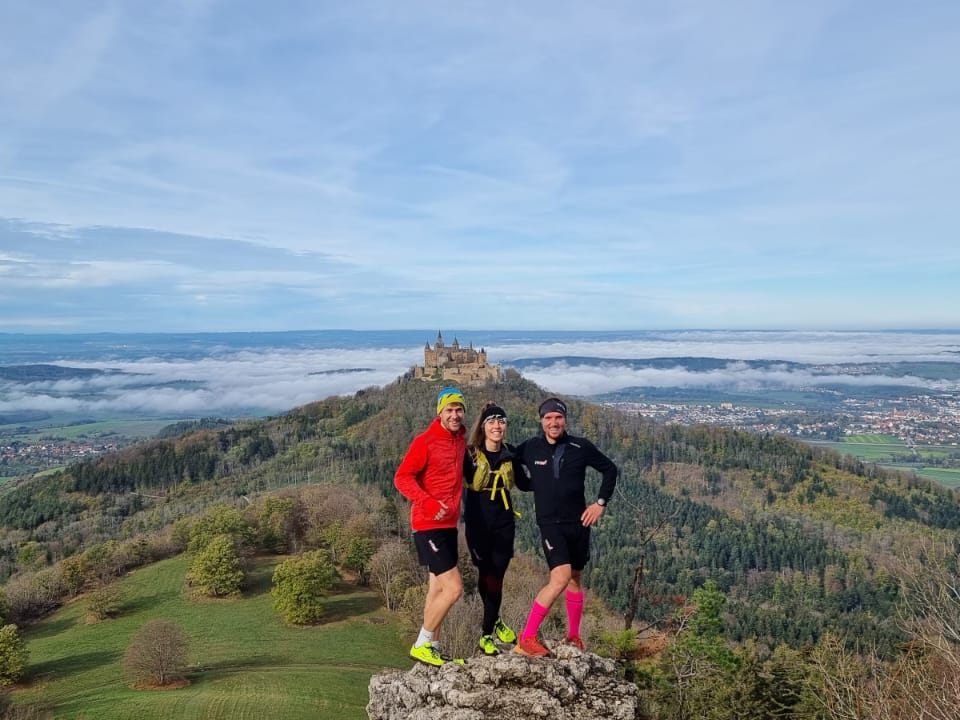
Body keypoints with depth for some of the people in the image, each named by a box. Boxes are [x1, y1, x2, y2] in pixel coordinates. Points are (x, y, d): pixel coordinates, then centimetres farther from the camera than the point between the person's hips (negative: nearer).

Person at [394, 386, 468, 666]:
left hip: (448, 524, 8)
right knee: (454, 587, -11)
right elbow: (402, 477, -16)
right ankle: (421, 646, 4)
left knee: (438, 588, 14)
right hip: (429, 525, -8)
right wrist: (428, 503, -28)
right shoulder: (425, 441, -13)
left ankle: (431, 649, 25)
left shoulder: (461, 440, 9)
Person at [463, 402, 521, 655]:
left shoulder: (510, 454, 3)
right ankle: (494, 620, 28)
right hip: (478, 523, -2)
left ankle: (487, 631, 19)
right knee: (487, 575, 5)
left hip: (504, 523, 3)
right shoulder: (470, 454, -9)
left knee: (496, 576, 2)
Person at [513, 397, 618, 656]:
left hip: (578, 523, 3)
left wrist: (600, 502, 2)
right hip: (550, 524, -3)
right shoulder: (530, 448, -5)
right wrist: (525, 483, 0)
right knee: (560, 577, -20)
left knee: (575, 580, 14)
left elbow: (610, 469, 8)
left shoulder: (581, 447, -4)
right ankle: (526, 638, -13)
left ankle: (573, 637, 32)